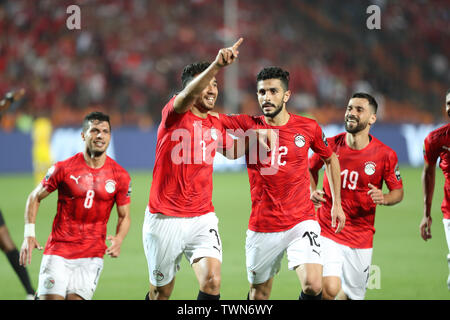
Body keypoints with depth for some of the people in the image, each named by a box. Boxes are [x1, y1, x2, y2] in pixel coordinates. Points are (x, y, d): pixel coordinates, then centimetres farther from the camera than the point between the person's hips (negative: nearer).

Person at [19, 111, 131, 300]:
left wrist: (118, 239, -11)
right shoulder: (64, 169, -3)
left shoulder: (120, 176, 1)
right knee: (50, 298, -11)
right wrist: (29, 235, -4)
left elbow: (124, 216, 10)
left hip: (92, 256, 1)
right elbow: (35, 198, 7)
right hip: (58, 250, -1)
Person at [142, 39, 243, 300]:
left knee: (212, 281, -19)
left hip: (203, 218, 4)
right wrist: (216, 65, -49)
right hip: (165, 220, -4)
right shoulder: (175, 113, -8)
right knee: (161, 292, 9)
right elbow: (189, 95, -32)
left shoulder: (216, 125, 10)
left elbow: (232, 149, 33)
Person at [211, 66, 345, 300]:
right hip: (262, 227, 1)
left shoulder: (308, 128, 0)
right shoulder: (247, 126, -1)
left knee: (313, 286, -21)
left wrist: (337, 203, 16)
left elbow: (330, 159, 18)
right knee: (259, 295, 10)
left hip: (301, 223, -1)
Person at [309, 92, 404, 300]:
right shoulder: (330, 145, -4)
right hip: (328, 233, -1)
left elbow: (398, 191, 5)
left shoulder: (385, 155, -6)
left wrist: (383, 198, -17)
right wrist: (313, 192, -2)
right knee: (330, 290, -21)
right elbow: (311, 168, 17)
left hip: (361, 239, 1)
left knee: (352, 295, 10)